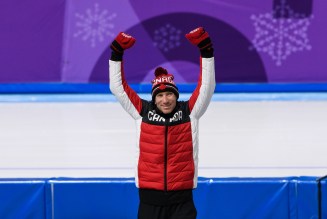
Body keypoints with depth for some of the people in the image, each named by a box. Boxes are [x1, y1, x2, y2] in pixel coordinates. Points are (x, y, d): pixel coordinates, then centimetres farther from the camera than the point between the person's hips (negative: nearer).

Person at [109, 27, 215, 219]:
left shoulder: (189, 111, 2)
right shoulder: (143, 111, 4)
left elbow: (207, 86, -3)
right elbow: (118, 87, 4)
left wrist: (205, 50, -12)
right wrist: (117, 53, -2)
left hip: (181, 199, -1)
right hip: (150, 198, 1)